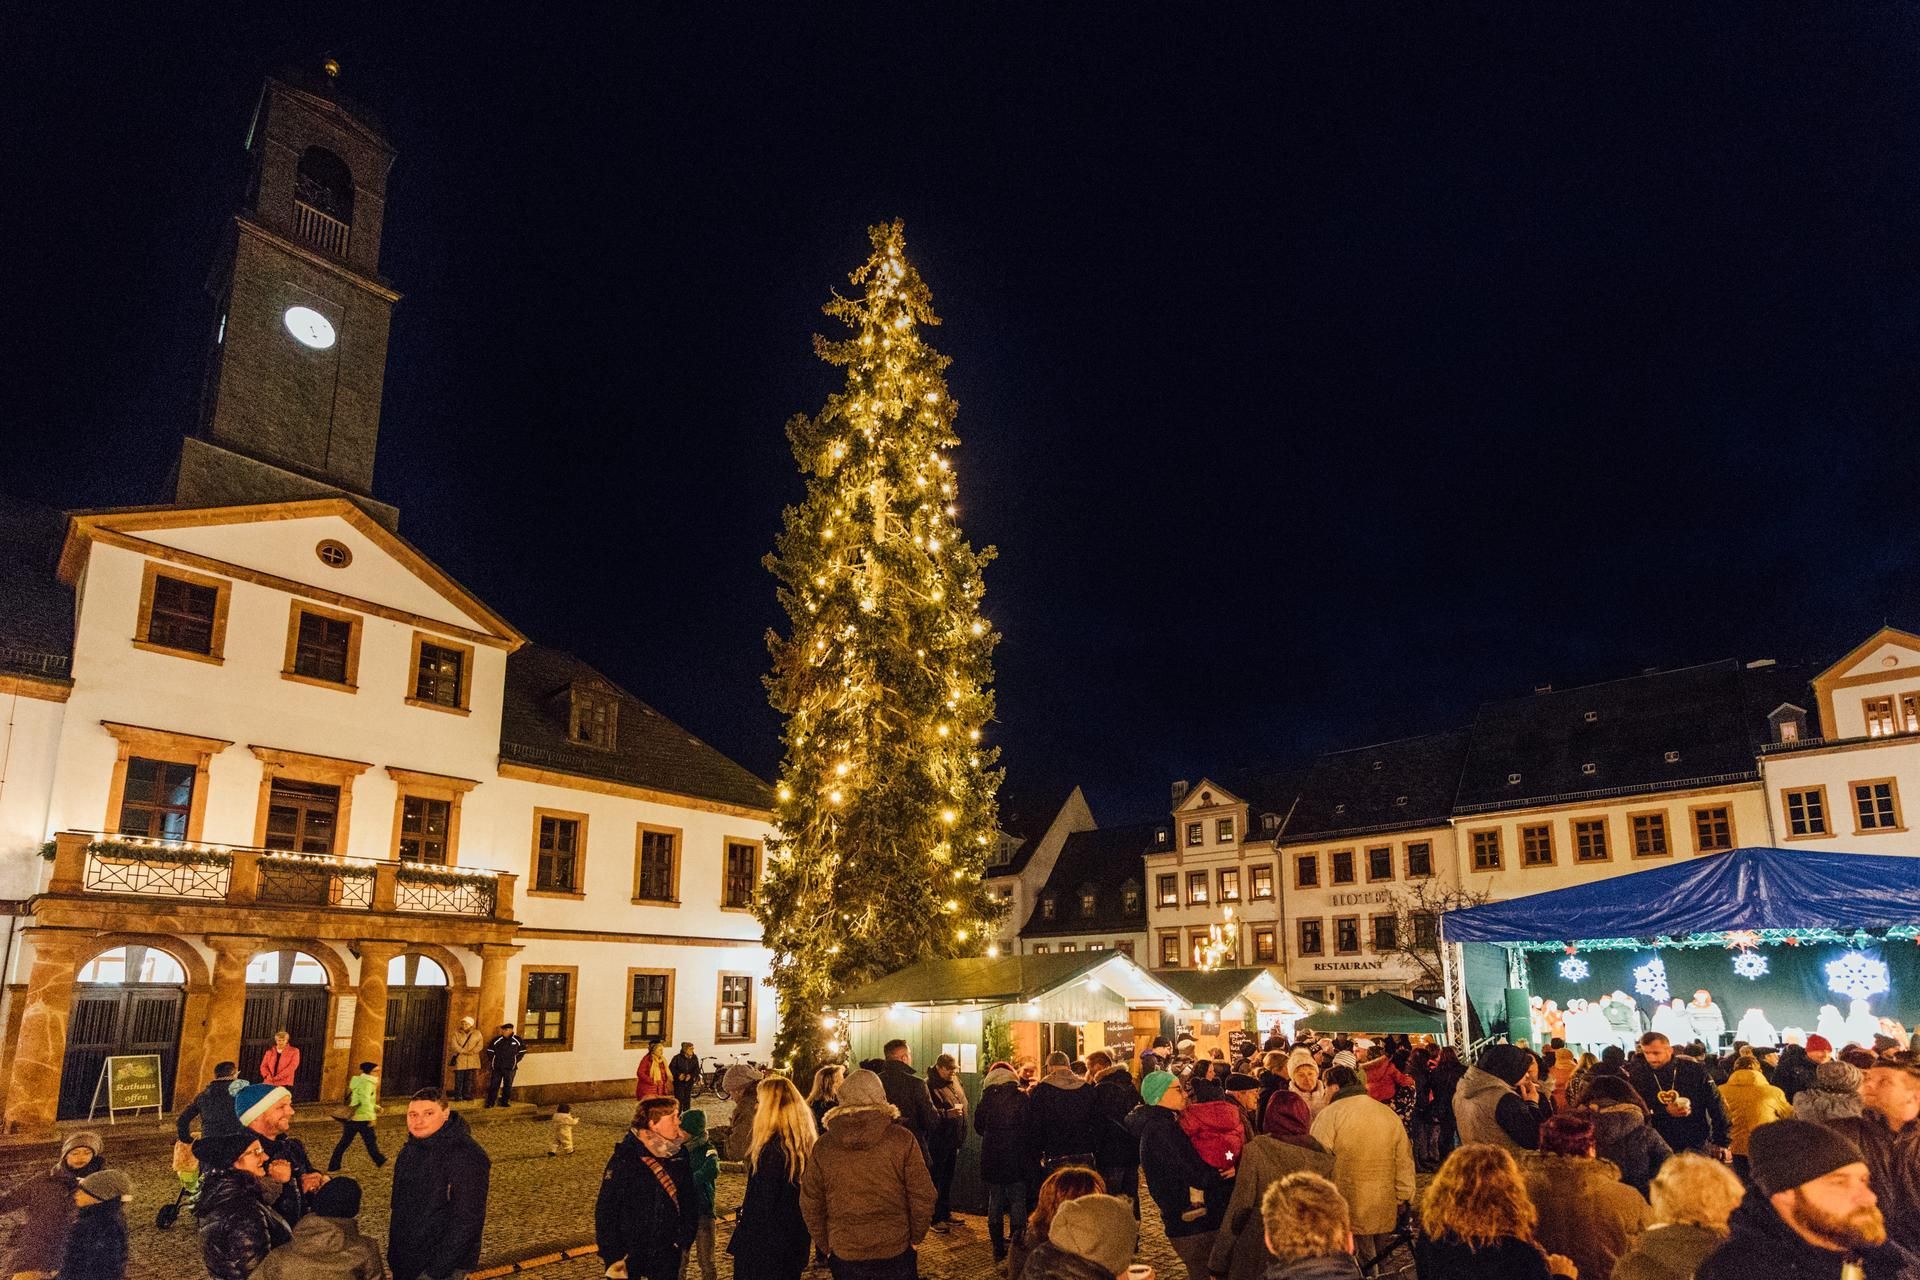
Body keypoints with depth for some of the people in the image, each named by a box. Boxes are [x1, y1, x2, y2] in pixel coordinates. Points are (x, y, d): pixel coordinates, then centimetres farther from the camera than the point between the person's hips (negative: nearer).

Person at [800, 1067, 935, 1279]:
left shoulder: (823, 1146, -7)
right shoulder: (902, 1139, -12)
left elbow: (810, 1205, -1)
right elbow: (922, 1197, -9)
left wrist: (826, 1246, 12)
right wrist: (915, 1237, 6)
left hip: (844, 1253, 1)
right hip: (895, 1253, -1)